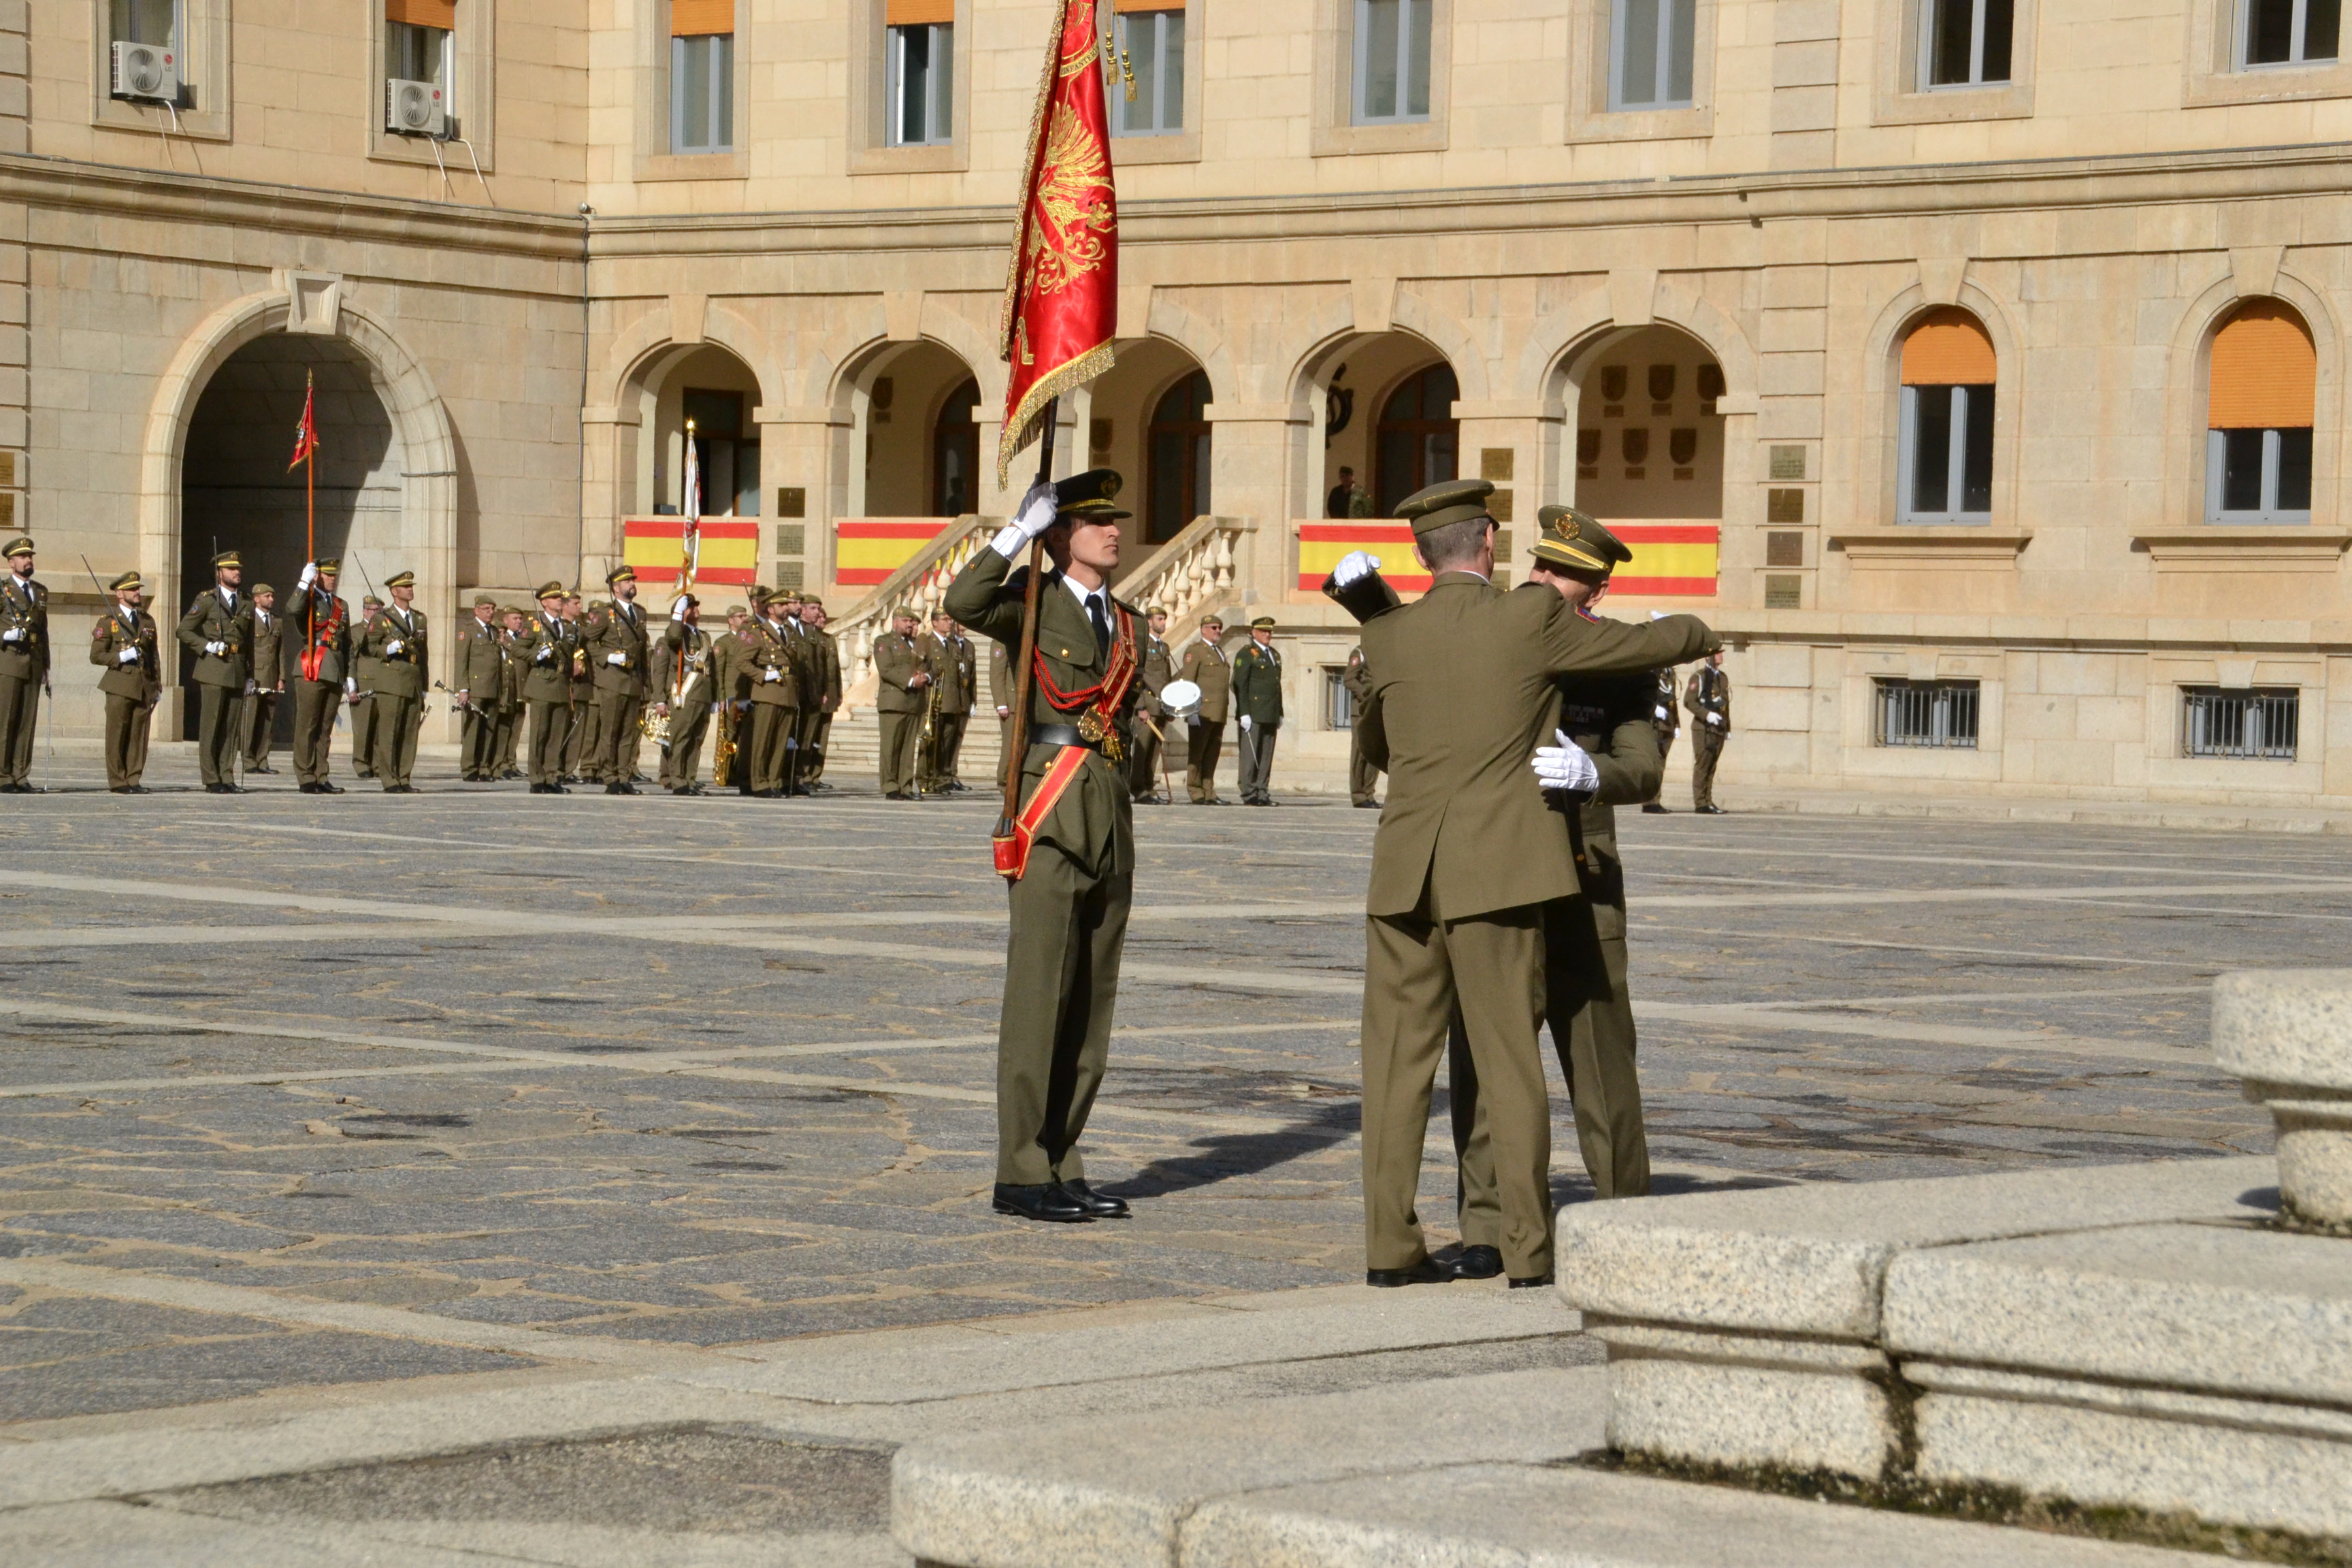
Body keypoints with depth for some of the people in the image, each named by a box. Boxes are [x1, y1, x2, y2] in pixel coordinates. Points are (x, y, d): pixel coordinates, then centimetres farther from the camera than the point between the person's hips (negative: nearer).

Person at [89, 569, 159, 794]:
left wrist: (158, 686, 15)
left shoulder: (147, 621, 18)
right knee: (117, 735, -4)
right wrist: (121, 657, -15)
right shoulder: (108, 621, 1)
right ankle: (117, 781, 0)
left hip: (145, 687, 5)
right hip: (120, 686, -5)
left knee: (139, 735, 2)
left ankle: (133, 779, 7)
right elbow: (96, 656, -2)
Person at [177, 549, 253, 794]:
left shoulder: (247, 604, 16)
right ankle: (212, 781, -3)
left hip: (237, 672, 5)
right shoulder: (206, 600, 1)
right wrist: (207, 646, -13)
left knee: (231, 727, 4)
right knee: (210, 726, -4)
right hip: (213, 671, -5)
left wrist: (250, 674, 17)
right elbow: (184, 631, 0)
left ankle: (227, 777, 8)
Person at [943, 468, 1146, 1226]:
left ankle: (1061, 1164, 15)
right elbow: (963, 602, -21)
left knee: (1091, 995, 9)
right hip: (1052, 809, -7)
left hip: (1111, 809, 7)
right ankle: (1023, 1174, -4)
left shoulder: (1126, 622, 19)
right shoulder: (1033, 604, -1)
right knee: (1040, 991, -7)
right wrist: (1020, 530, -18)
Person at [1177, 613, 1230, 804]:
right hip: (1202, 712, -7)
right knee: (1197, 752, -4)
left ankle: (1209, 793, 9)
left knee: (1212, 753, 7)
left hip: (1219, 714, 7)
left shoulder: (1219, 651, 22)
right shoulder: (1195, 650, -2)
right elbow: (1187, 681, -9)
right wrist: (1191, 710, -16)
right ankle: (1196, 793, -4)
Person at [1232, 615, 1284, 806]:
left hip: (1271, 716, 7)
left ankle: (1262, 792, 7)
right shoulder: (1246, 654, -3)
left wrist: (1280, 714, 19)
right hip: (1253, 715, -7)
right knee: (1250, 754, -6)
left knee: (1267, 756, 5)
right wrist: (1244, 714, -16)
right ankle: (1249, 795, -5)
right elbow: (1239, 685, -9)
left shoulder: (1275, 656, 21)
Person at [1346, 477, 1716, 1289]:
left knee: (1398, 1056, 7)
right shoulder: (1532, 619, -4)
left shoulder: (1387, 638, 6)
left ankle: (1390, 1244, 7)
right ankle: (1528, 1249, 1)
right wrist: (1695, 634, 32)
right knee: (1508, 1056, 1)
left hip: (1404, 871, 3)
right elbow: (1641, 646, 10)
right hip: (1496, 869, -3)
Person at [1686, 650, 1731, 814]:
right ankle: (1700, 804, -7)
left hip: (1719, 729, 7)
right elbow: (1688, 701, -12)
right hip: (1703, 728, -7)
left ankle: (1708, 802, 11)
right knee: (1702, 765, -7)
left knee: (1712, 767, 8)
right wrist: (1707, 715, -22)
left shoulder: (1723, 678, 18)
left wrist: (1728, 727, 18)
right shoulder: (1699, 677, -5)